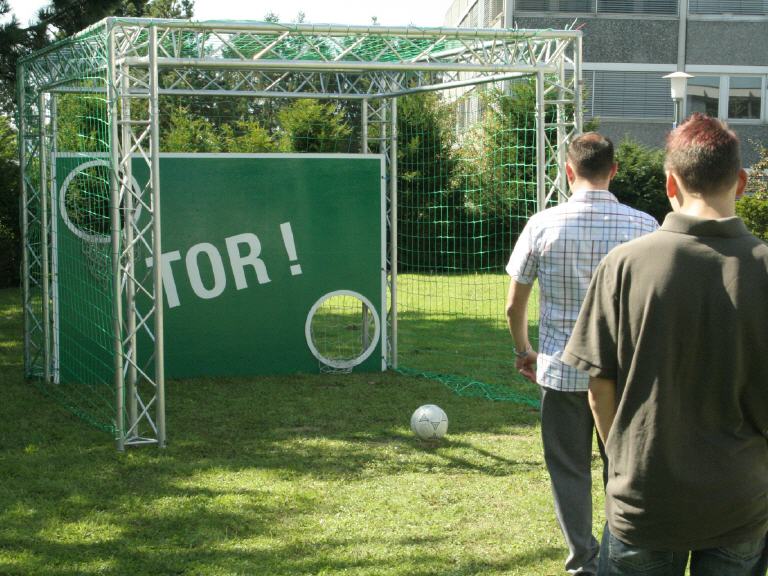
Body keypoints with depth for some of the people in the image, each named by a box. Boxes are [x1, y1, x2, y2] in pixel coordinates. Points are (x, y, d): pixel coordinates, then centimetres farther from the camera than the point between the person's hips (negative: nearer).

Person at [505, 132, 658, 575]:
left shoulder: (543, 225, -7)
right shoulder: (643, 225, -6)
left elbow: (514, 305, 0)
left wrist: (523, 350, 17)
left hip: (561, 371, -1)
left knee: (570, 472, 12)